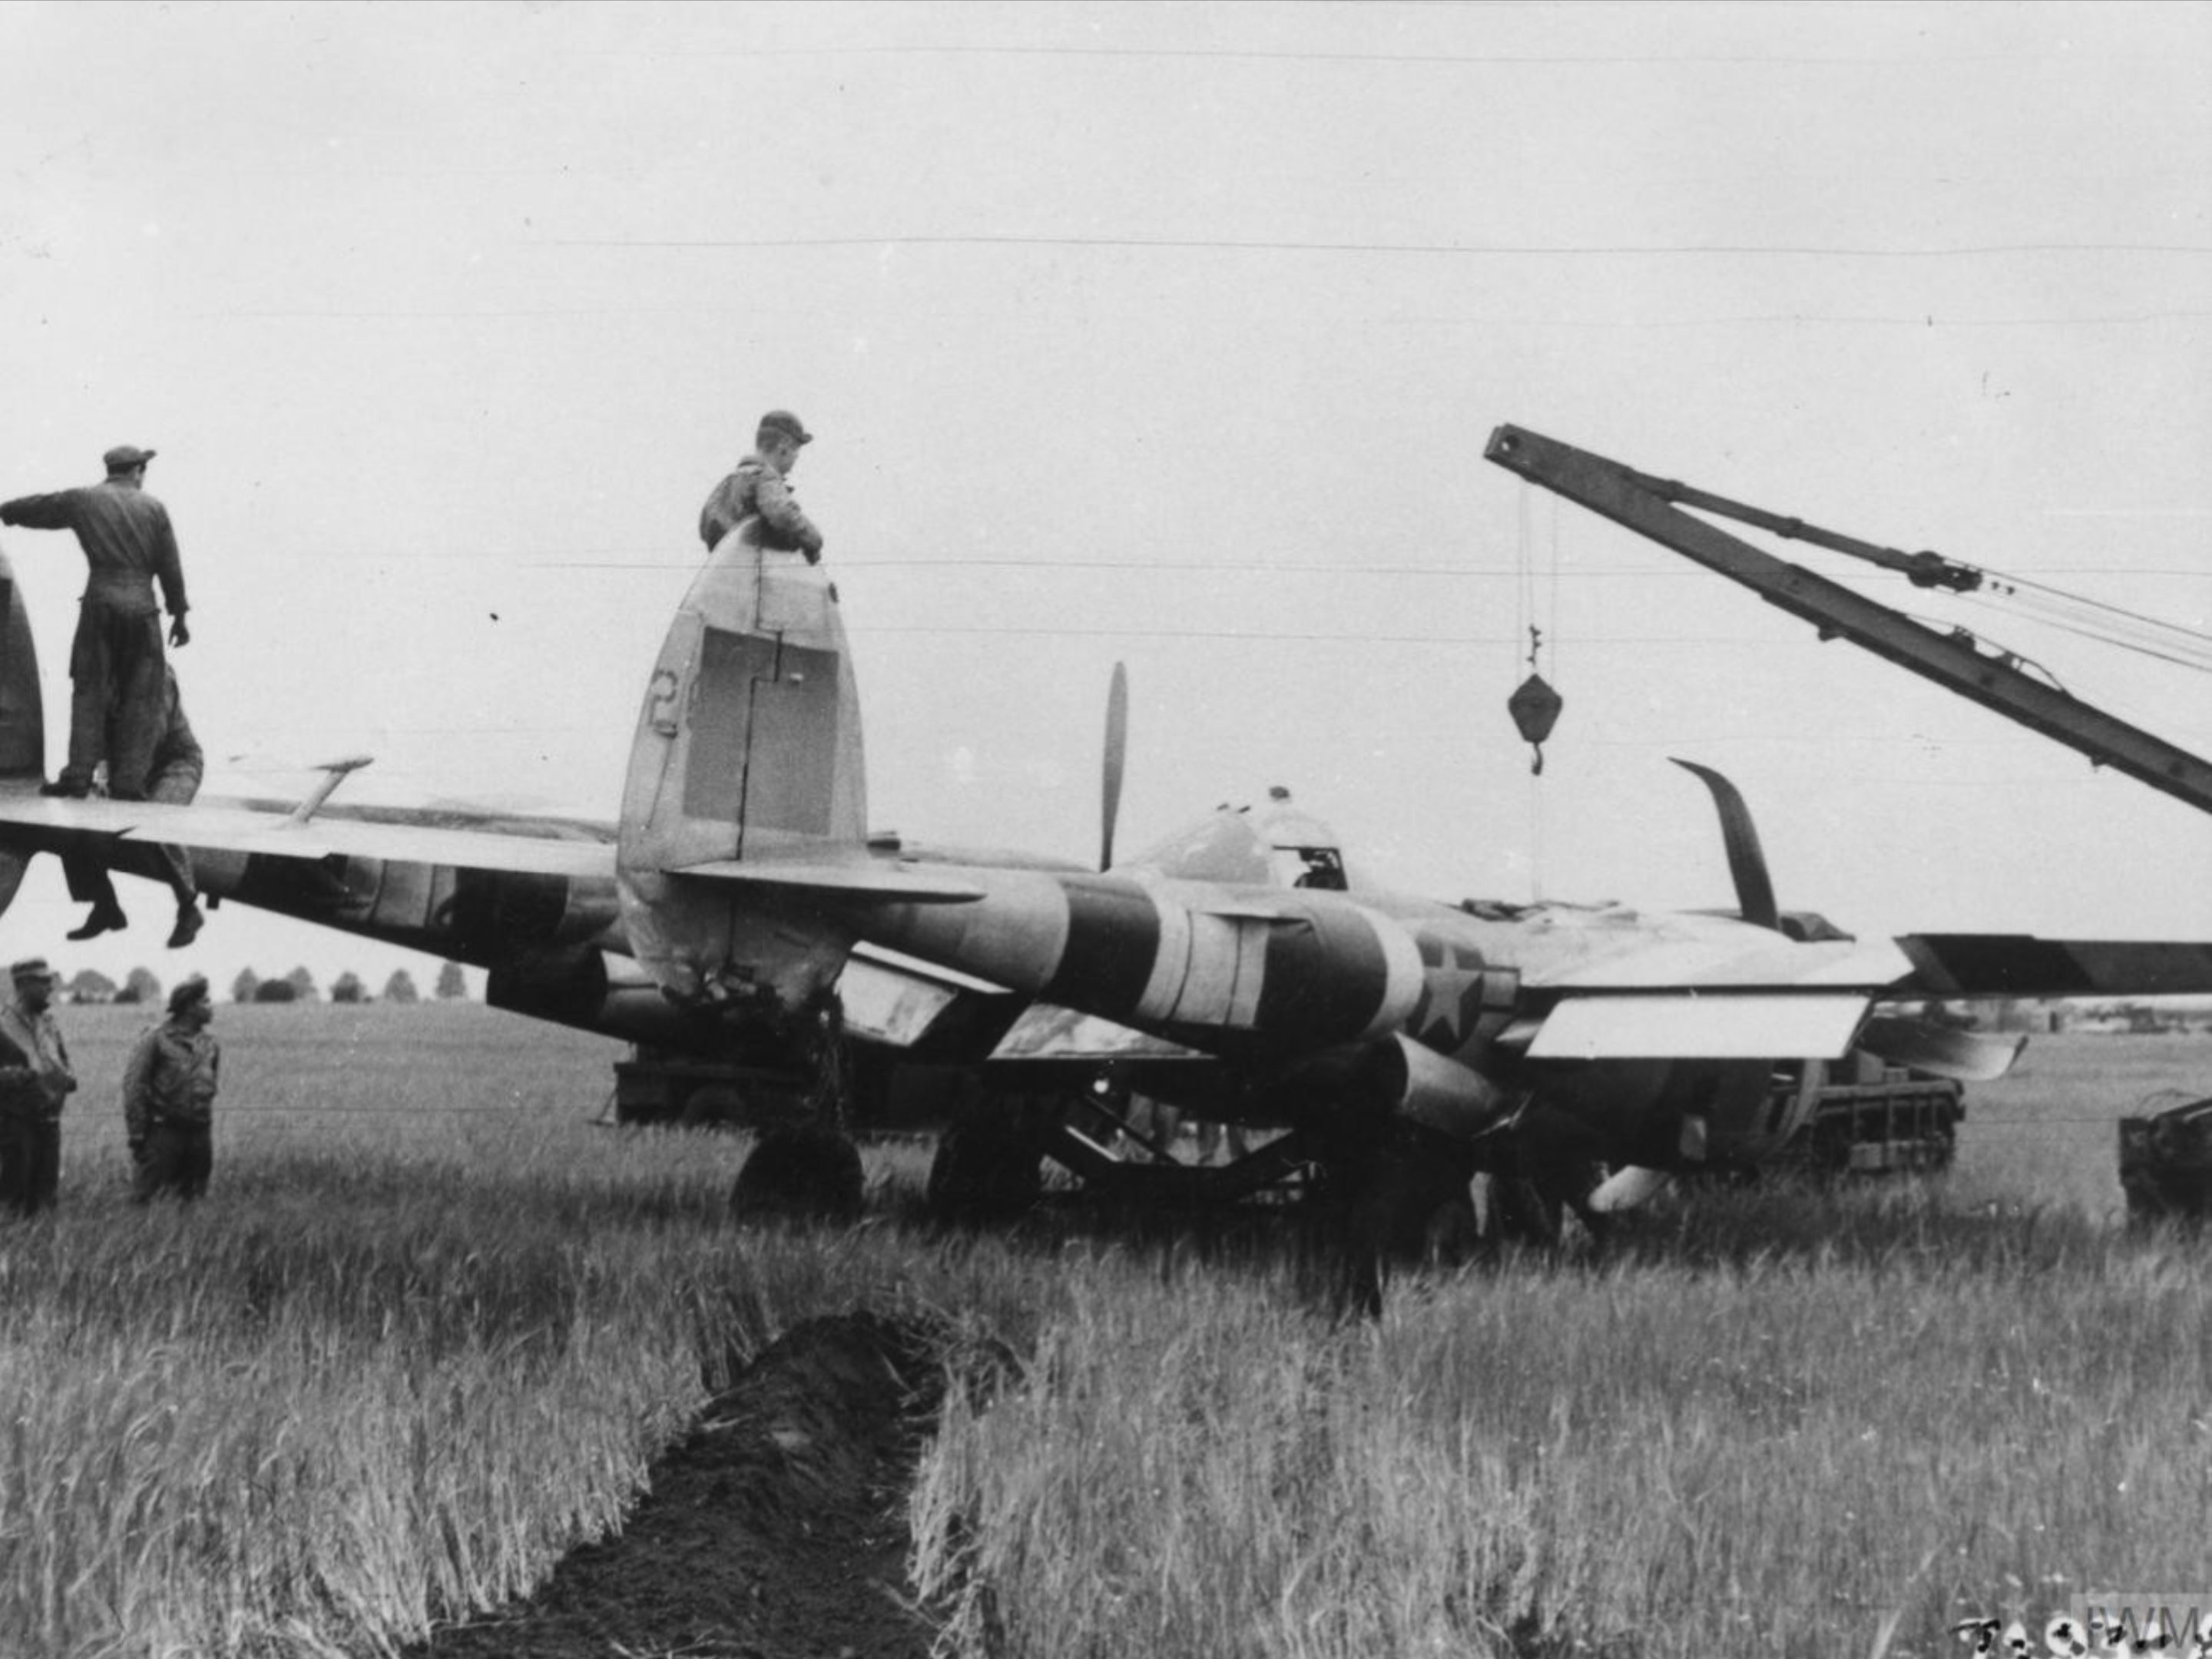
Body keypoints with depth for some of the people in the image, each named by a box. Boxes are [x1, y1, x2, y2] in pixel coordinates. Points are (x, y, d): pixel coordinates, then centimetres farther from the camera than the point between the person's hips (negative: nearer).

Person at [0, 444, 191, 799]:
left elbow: (35, 508, 17)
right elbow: (170, 568, 7)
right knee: (140, 698, 3)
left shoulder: (83, 500, 6)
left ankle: (78, 775, -5)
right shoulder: (153, 508, 7)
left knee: (90, 691, 4)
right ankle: (128, 780, -3)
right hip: (141, 608, 0)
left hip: (100, 602, 0)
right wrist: (179, 615, 15)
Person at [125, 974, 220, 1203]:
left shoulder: (208, 1044, 10)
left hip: (199, 1132, 6)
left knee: (194, 1200, 8)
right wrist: (137, 1136, -10)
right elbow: (133, 1088, -8)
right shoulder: (158, 1040, -8)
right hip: (164, 1131, -6)